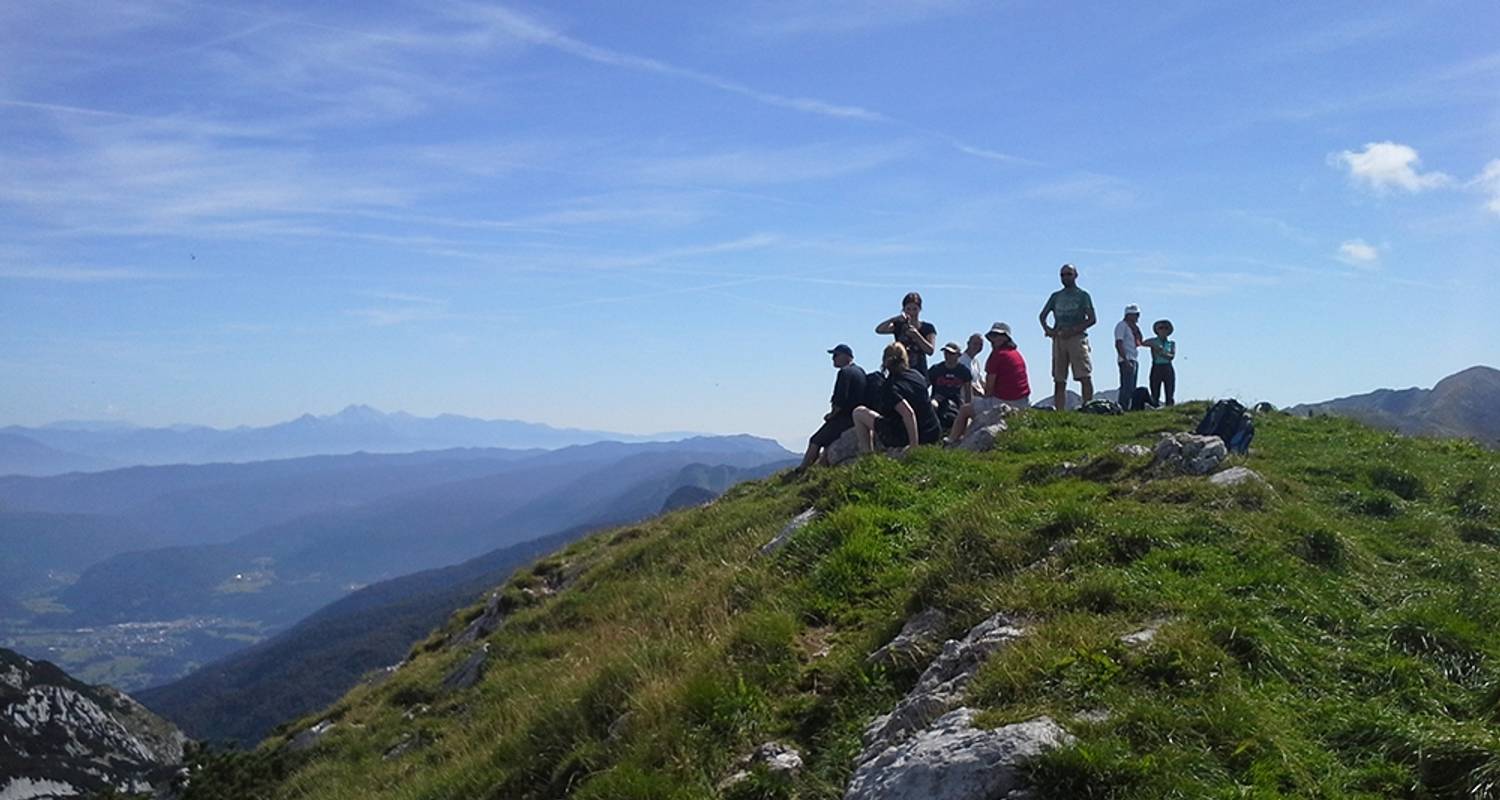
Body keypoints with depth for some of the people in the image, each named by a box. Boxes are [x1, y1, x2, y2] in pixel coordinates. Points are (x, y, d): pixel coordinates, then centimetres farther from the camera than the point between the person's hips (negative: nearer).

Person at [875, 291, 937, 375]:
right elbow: (878, 330, -7)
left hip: (919, 372, -1)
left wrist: (915, 334, -16)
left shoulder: (927, 328, 5)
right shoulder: (898, 326, 8)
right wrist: (895, 319, -20)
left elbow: (930, 350, -6)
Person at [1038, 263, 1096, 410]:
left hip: (1077, 338, -4)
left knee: (1085, 377, -14)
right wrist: (1047, 329, 2)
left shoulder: (1082, 295, 7)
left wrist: (1074, 330, -13)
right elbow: (1042, 316, 22)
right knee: (1059, 381, 2)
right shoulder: (1056, 296, 18)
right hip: (1058, 339, 4)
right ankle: (1059, 413, 3)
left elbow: (1092, 319, -2)